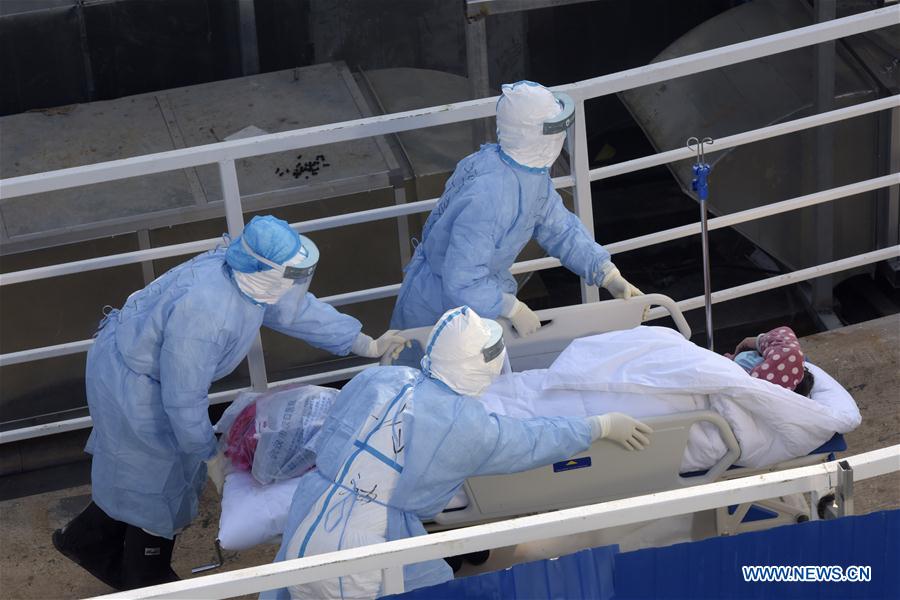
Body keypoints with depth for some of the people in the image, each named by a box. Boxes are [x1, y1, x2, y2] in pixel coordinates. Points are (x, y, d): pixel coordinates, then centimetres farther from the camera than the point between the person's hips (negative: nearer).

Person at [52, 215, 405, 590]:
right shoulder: (204, 313, -40)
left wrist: (368, 346, 8)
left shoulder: (250, 276, -14)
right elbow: (183, 402, -31)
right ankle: (148, 583, 33)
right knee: (160, 483, 10)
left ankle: (84, 540, 45)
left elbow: (296, 308, 5)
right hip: (132, 387, -8)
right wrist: (209, 456, -16)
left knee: (140, 472, 24)